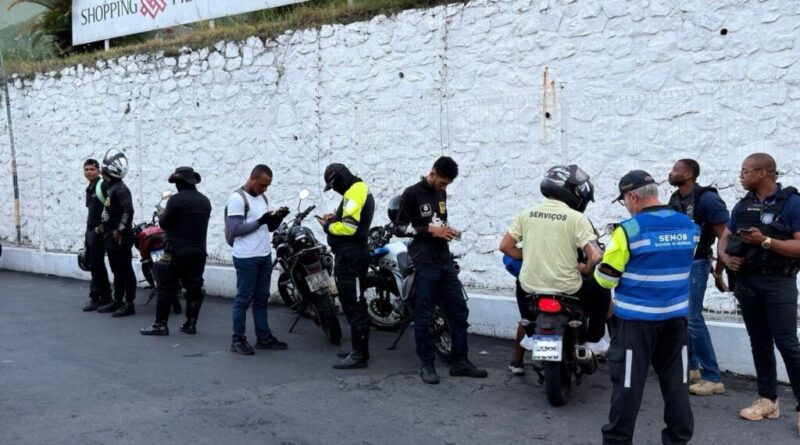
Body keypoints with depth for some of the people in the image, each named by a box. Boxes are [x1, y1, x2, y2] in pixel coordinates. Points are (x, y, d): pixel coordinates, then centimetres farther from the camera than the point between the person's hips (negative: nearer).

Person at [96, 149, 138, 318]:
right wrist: (105, 228, 15)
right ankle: (117, 301, 25)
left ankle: (129, 304, 1)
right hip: (111, 238, 10)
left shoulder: (120, 189, -16)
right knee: (116, 271, 16)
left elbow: (128, 210, -27)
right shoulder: (110, 188, 15)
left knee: (126, 271, -3)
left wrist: (120, 230, -22)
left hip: (120, 238, -10)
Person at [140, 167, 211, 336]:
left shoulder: (176, 199, -13)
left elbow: (164, 223, -10)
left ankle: (161, 325, 0)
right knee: (194, 287, 9)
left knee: (167, 287, -1)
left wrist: (162, 215, 12)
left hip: (177, 251, -6)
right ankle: (191, 324, 12)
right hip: (198, 251, 6)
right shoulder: (205, 201, 8)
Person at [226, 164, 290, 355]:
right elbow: (234, 230, -18)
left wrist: (277, 218, -2)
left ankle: (264, 337, 21)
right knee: (243, 299, -1)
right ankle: (238, 339, 7)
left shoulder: (262, 198, 13)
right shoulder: (237, 198, -12)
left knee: (262, 298, 14)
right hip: (246, 258, -8)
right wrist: (260, 221, -23)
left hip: (265, 256, 8)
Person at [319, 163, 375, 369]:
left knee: (352, 305, -9)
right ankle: (360, 349, 24)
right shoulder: (361, 188, 17)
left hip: (350, 256, -11)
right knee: (355, 303, 16)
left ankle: (359, 355, -7)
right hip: (355, 253, 11)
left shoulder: (353, 193, -16)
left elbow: (348, 228, -23)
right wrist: (336, 217, 7)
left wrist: (328, 226, -7)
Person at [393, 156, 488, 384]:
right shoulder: (412, 193, -7)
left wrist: (447, 231, 4)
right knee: (424, 316, 0)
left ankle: (460, 362, 14)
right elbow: (399, 227, -9)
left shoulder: (441, 193, 14)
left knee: (459, 311, 7)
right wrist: (430, 229, -17)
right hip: (424, 263, -7)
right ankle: (427, 364, 9)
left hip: (445, 260, 7)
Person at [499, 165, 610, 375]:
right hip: (566, 289, -3)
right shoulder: (576, 218, -8)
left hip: (531, 286, 3)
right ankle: (592, 341, 24)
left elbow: (505, 246, 3)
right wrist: (586, 269, 5)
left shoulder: (527, 214, 3)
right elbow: (595, 256, -16)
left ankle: (517, 361, 39)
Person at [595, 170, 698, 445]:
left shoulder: (629, 230, -16)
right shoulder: (689, 227, 3)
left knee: (628, 382, 4)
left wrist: (599, 267, 8)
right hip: (676, 316, 5)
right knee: (676, 381, 13)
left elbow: (606, 279, -12)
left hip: (636, 318, -5)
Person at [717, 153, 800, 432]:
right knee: (759, 343, 10)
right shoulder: (742, 205, 10)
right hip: (747, 281, 6)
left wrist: (765, 241, -24)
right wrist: (725, 257, -5)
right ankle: (768, 400, 17)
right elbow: (724, 239, 15)